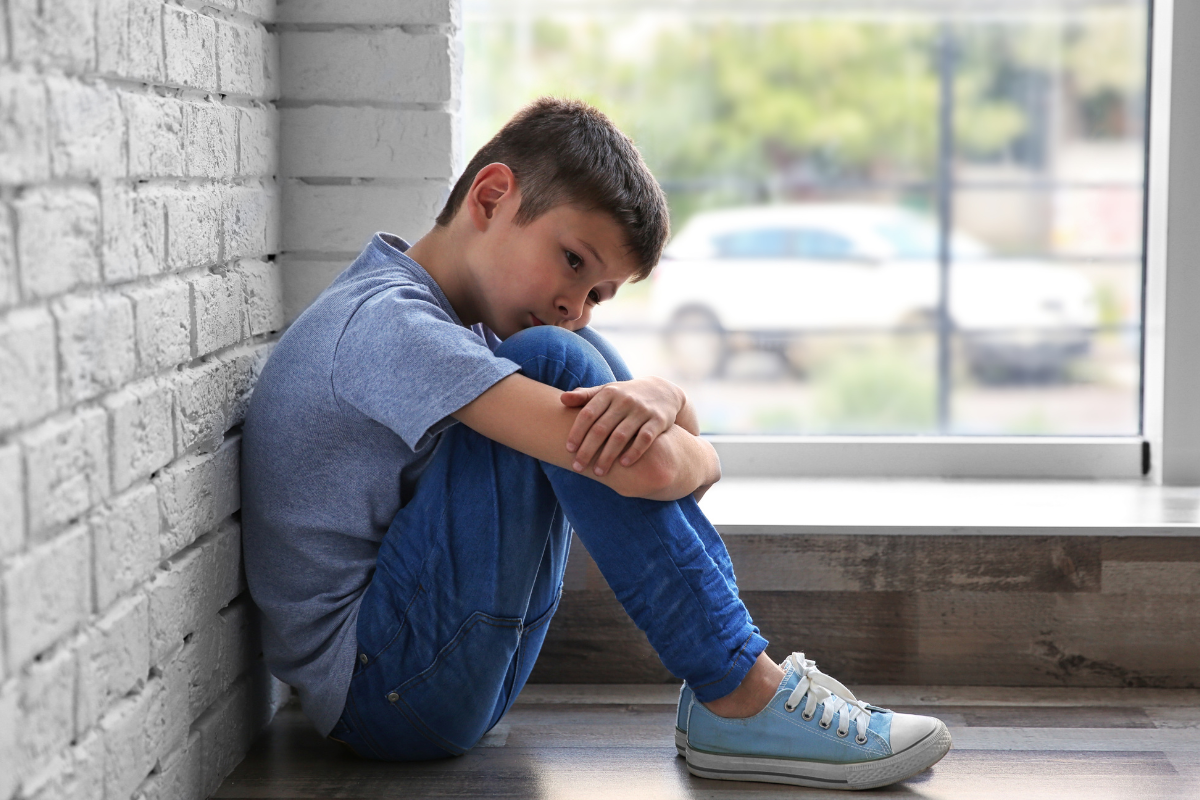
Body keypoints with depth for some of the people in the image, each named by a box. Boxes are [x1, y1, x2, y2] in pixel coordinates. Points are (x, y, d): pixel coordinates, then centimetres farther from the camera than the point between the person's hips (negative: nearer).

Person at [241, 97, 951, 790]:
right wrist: (698, 459, -5)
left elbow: (681, 432, 6)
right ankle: (741, 704, -17)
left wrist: (658, 398, -17)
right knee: (552, 360, -21)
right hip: (377, 692, -10)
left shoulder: (465, 316, 13)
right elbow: (648, 470, -28)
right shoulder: (385, 322, -18)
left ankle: (744, 667, 0)